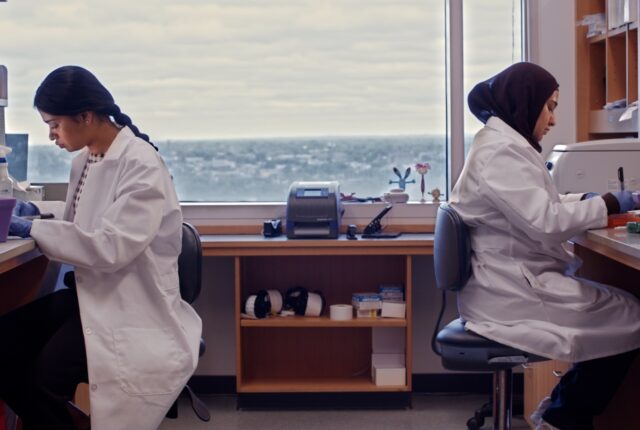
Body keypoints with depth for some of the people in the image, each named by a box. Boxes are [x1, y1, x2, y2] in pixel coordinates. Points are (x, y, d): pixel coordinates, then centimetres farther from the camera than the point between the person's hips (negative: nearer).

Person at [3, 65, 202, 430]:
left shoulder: (141, 165, -18)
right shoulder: (86, 160, 9)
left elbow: (112, 247, -28)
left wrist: (34, 230, -21)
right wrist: (37, 208, 13)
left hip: (131, 302, -9)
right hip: (92, 290, 9)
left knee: (43, 374, -26)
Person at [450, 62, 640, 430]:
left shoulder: (504, 145, 14)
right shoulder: (501, 151, -20)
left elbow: (534, 206, 24)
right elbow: (545, 222, -24)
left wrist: (587, 200, 11)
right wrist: (608, 205, -14)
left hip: (511, 280, 11)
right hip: (511, 289, -11)